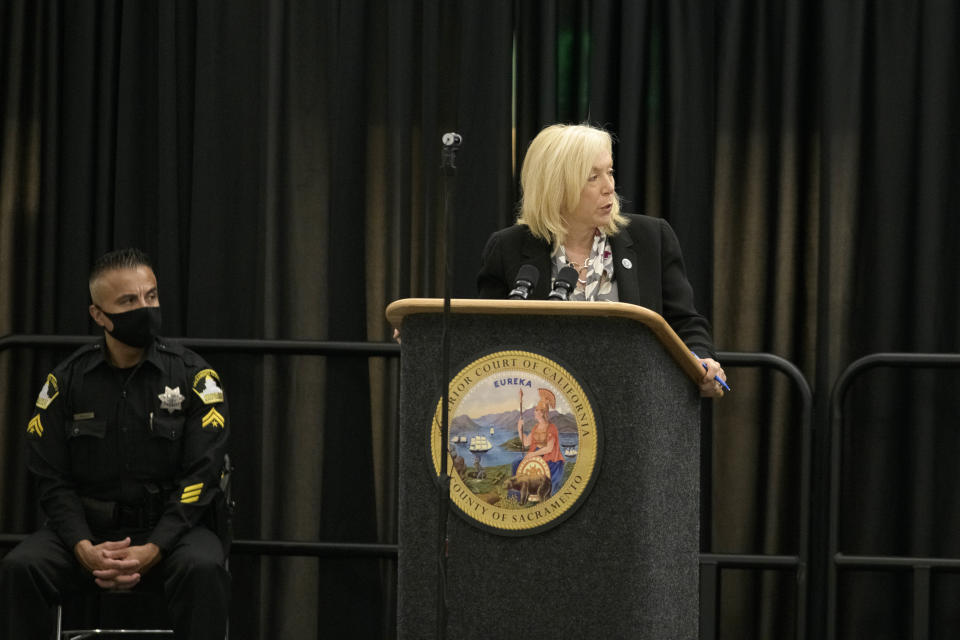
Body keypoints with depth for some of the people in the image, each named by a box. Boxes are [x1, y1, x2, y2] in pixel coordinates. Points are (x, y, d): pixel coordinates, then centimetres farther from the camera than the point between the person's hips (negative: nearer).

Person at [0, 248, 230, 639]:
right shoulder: (66, 381, 3)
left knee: (203, 569, -35)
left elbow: (201, 475, -7)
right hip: (87, 529, 2)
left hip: (168, 527, -1)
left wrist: (152, 550, -20)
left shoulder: (193, 376, -2)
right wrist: (84, 548, -17)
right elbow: (53, 479, 2)